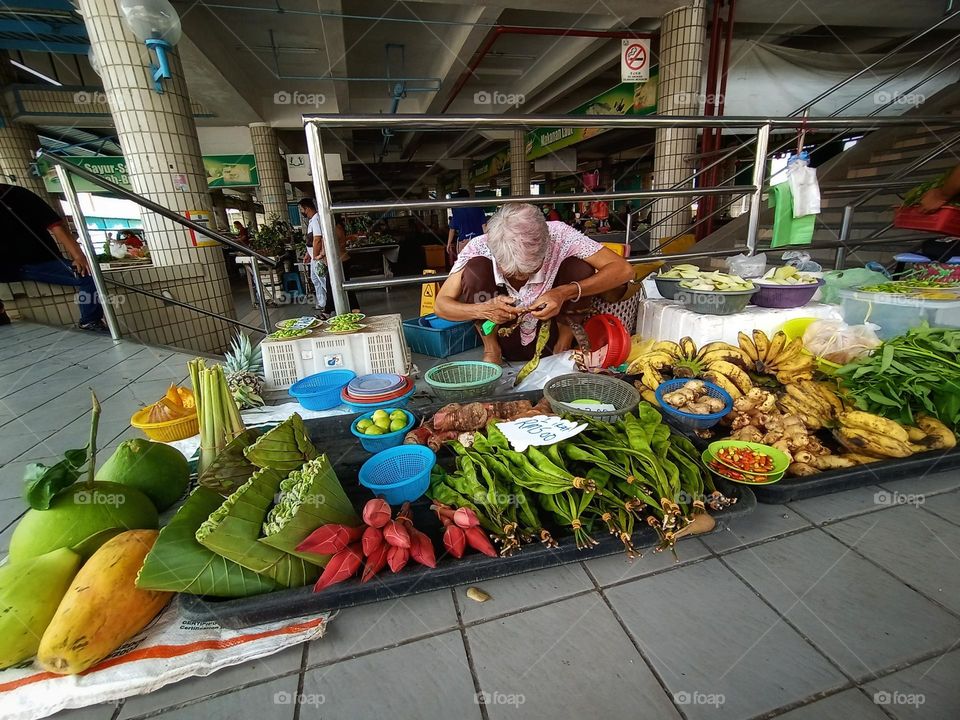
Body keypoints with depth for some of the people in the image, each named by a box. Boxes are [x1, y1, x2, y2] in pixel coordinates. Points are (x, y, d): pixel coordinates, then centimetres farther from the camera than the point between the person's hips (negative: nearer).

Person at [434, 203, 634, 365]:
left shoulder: (560, 236, -23)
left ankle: (564, 346, 0)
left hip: (550, 338, 0)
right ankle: (491, 350, -2)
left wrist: (565, 293, -37)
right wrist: (483, 310, -38)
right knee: (474, 269, -25)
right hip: (506, 342, 0)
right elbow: (441, 305, -18)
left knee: (579, 267, -24)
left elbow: (624, 270, -24)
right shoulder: (479, 248, -23)